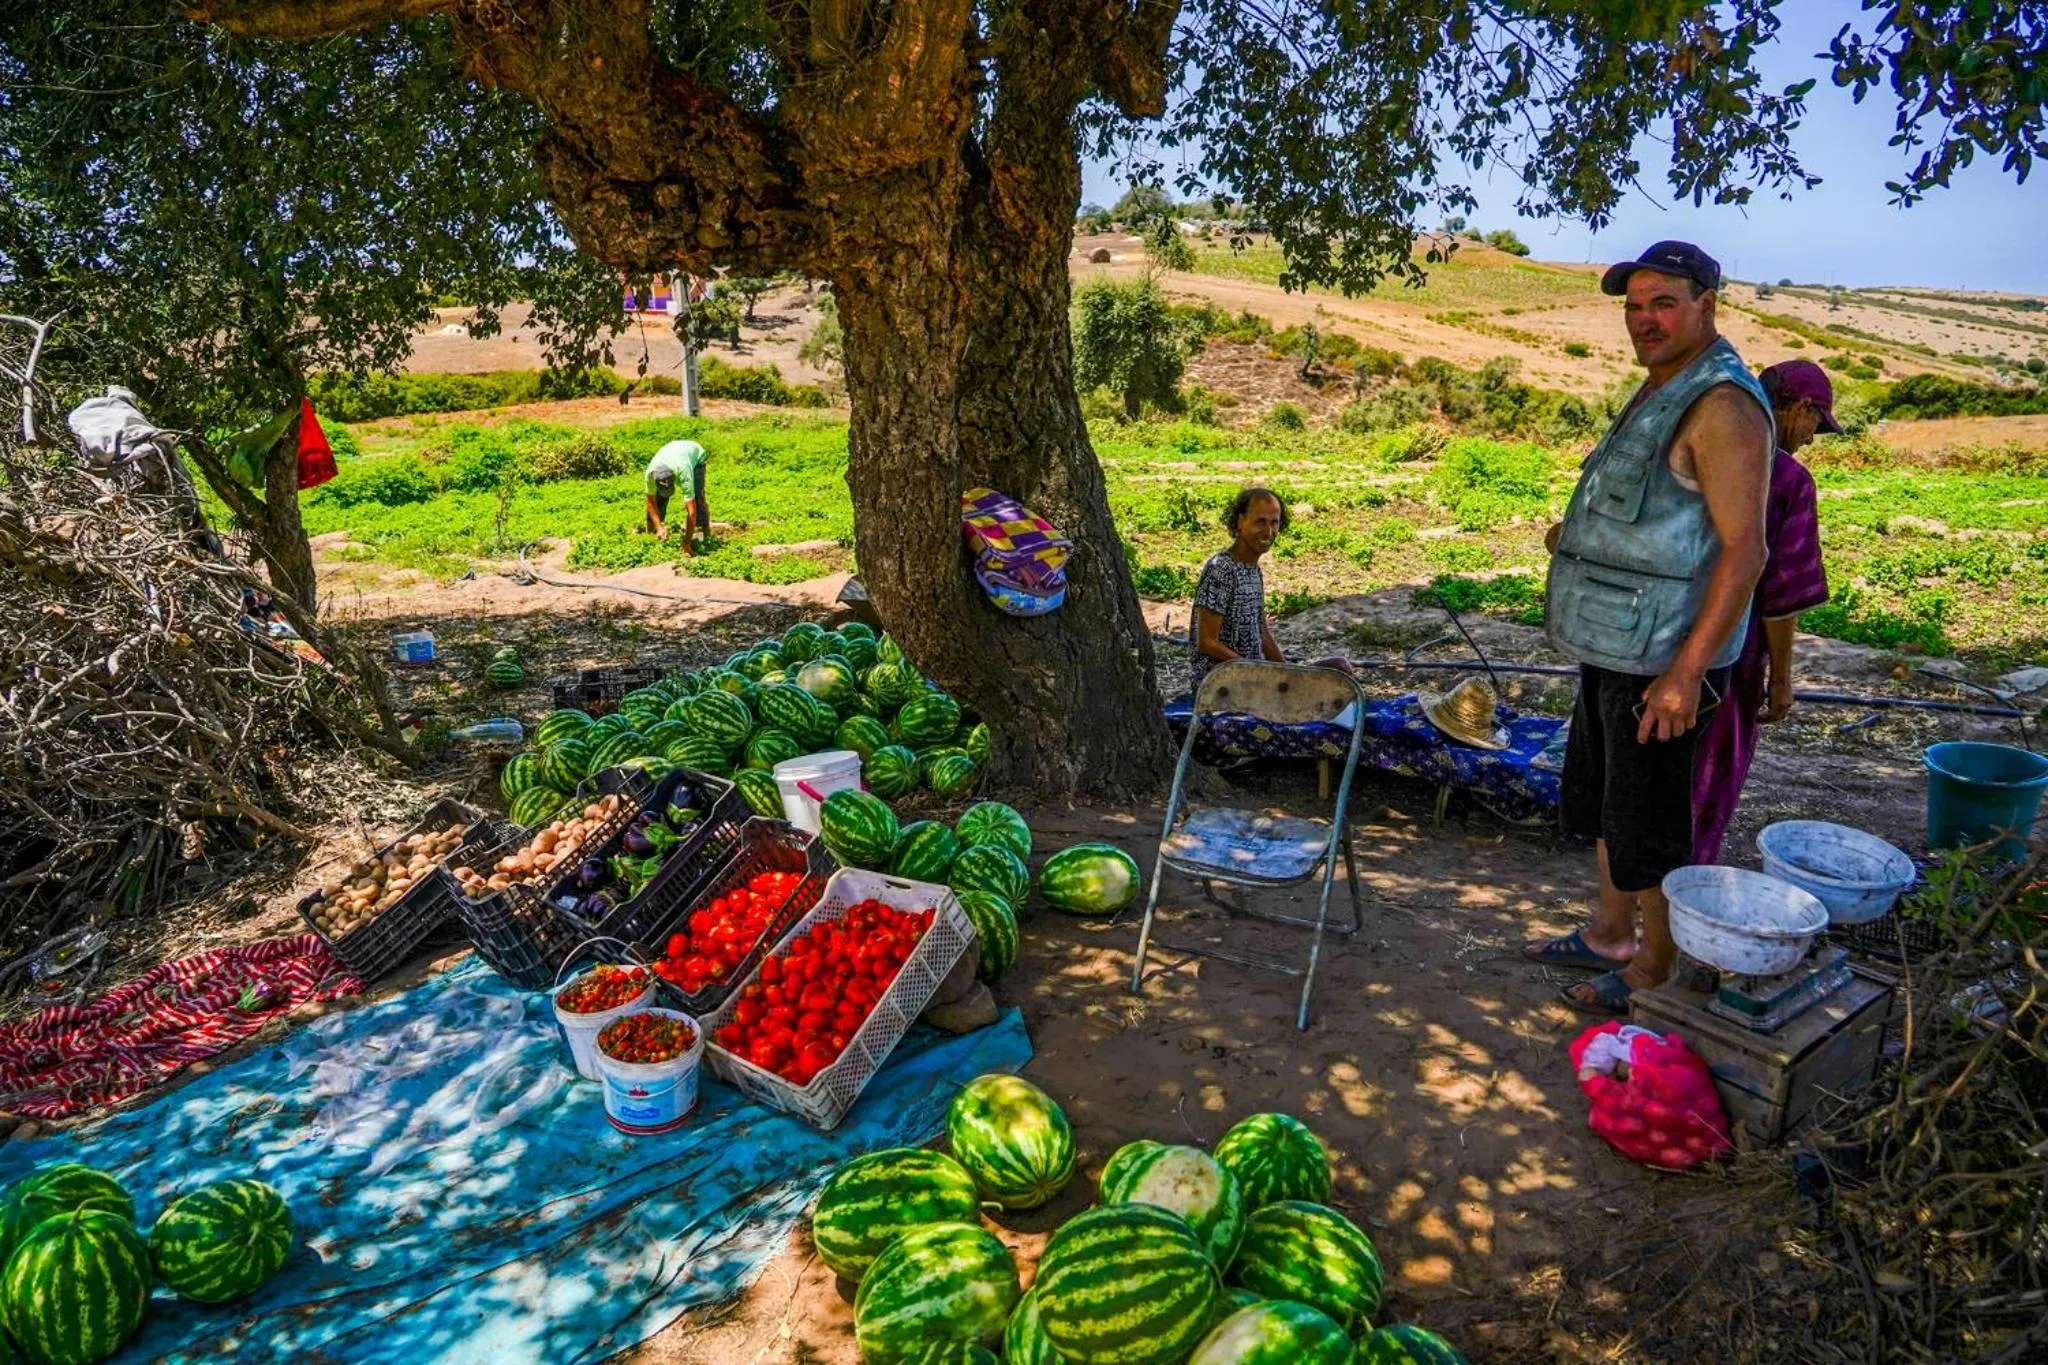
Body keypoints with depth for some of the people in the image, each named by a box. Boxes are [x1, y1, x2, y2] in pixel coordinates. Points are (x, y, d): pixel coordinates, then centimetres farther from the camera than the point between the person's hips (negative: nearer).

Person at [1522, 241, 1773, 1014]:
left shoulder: (1721, 405, -17)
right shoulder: (1661, 392, 14)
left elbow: (1744, 550, -23)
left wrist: (1687, 673, -26)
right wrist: (1581, 532, 11)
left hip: (1660, 660, -10)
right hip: (1614, 649, 10)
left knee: (1648, 821, 2)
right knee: (1600, 799, 21)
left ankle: (1656, 967, 19)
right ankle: (1612, 934, 37)